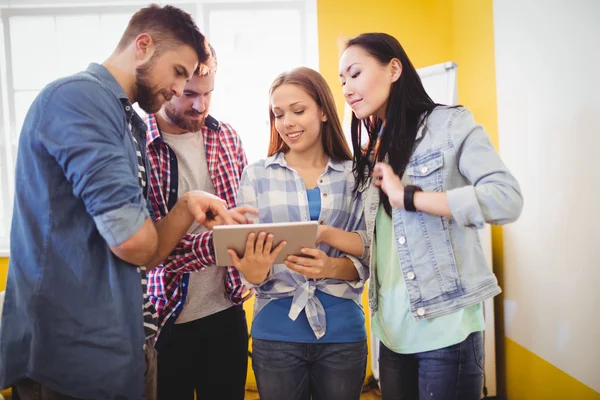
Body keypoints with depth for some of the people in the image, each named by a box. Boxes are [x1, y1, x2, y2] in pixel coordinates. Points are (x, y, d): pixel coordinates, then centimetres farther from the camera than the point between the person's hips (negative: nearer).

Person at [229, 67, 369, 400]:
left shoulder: (354, 175, 1)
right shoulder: (256, 175, 2)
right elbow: (246, 254, 0)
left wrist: (332, 266, -21)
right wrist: (254, 271, -22)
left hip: (342, 331, 0)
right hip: (276, 331, 0)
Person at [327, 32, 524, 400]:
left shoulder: (449, 124, -7)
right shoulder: (371, 156, 12)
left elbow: (507, 199, -20)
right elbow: (378, 245, 10)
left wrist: (407, 197, -19)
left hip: (445, 328, -6)